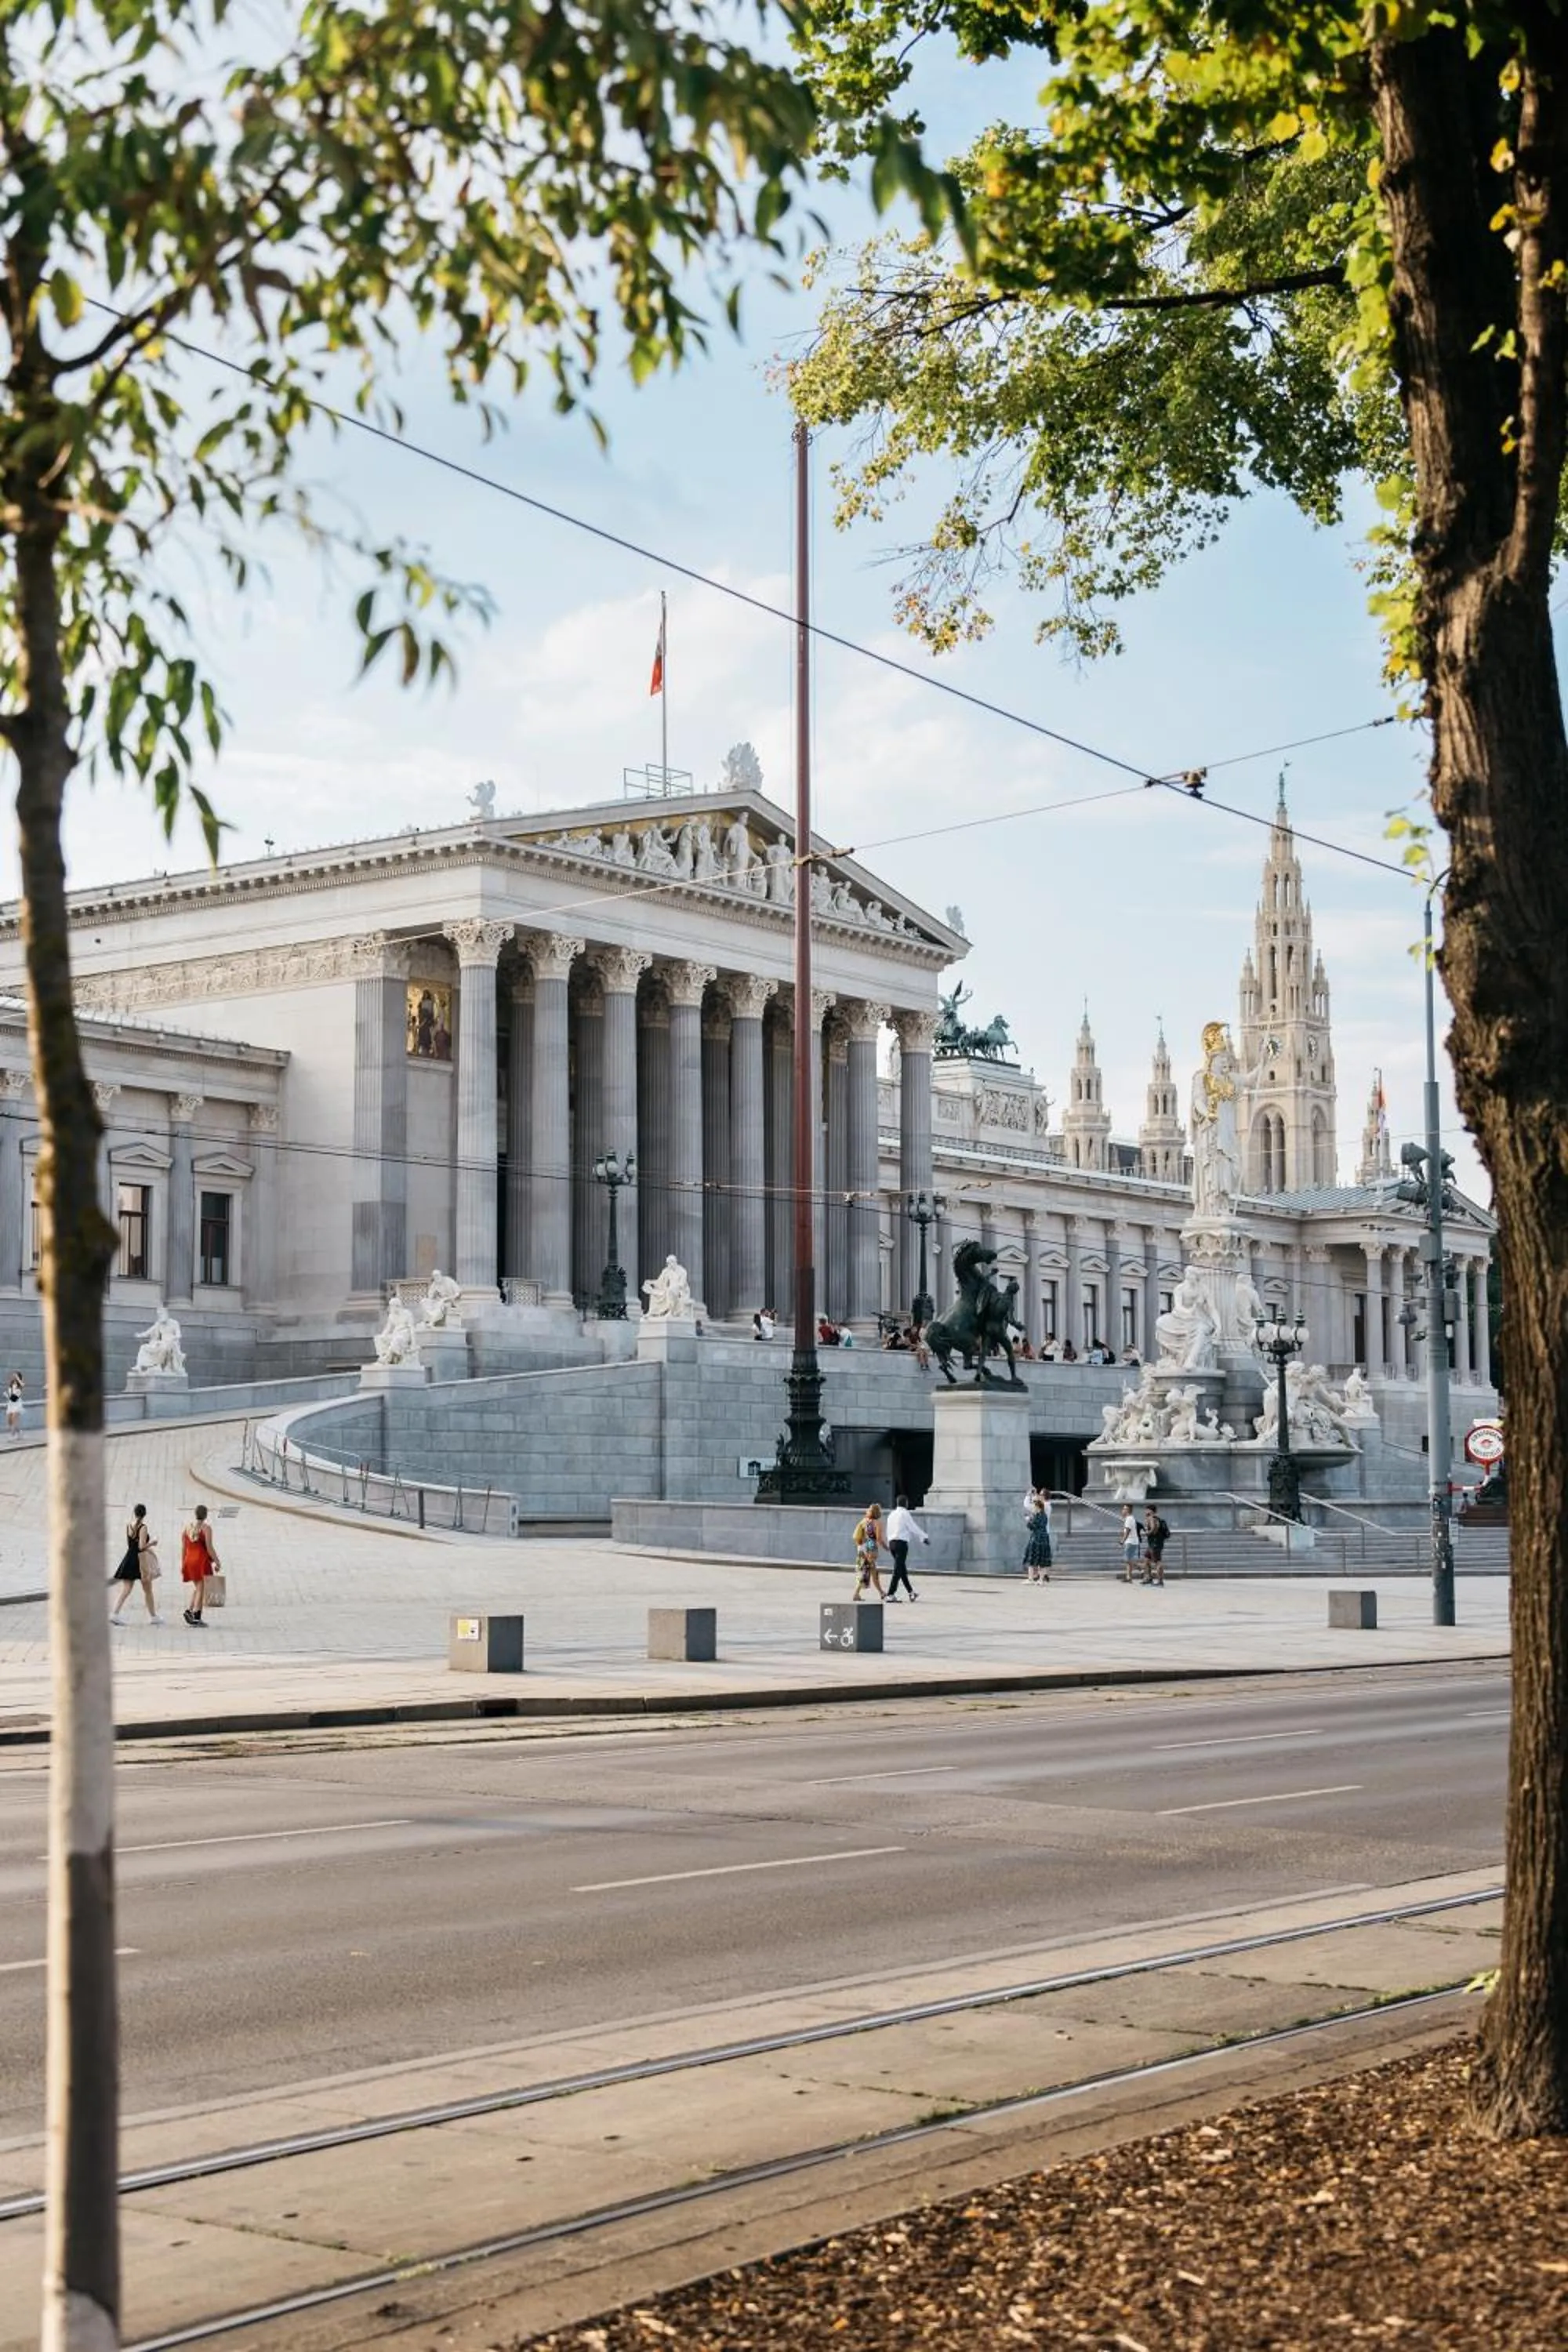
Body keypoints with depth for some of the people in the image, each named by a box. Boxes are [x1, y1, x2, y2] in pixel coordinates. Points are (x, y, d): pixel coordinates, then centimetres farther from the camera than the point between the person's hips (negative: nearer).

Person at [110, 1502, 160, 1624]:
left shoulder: (128, 1526, 5)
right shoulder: (143, 1528, -13)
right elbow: (142, 1546, -18)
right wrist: (152, 1543, -1)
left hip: (129, 1558, 5)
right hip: (141, 1559, -5)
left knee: (125, 1590, 2)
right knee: (147, 1590, 9)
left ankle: (114, 1613, -13)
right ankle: (153, 1616, 17)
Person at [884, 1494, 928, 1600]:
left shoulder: (892, 1514, 15)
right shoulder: (905, 1513, -7)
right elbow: (913, 1527, -5)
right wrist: (925, 1537, 5)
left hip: (892, 1543, 8)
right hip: (901, 1543, -8)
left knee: (902, 1569, 16)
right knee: (898, 1570, -8)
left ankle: (911, 1592, 26)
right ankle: (891, 1594, -14)